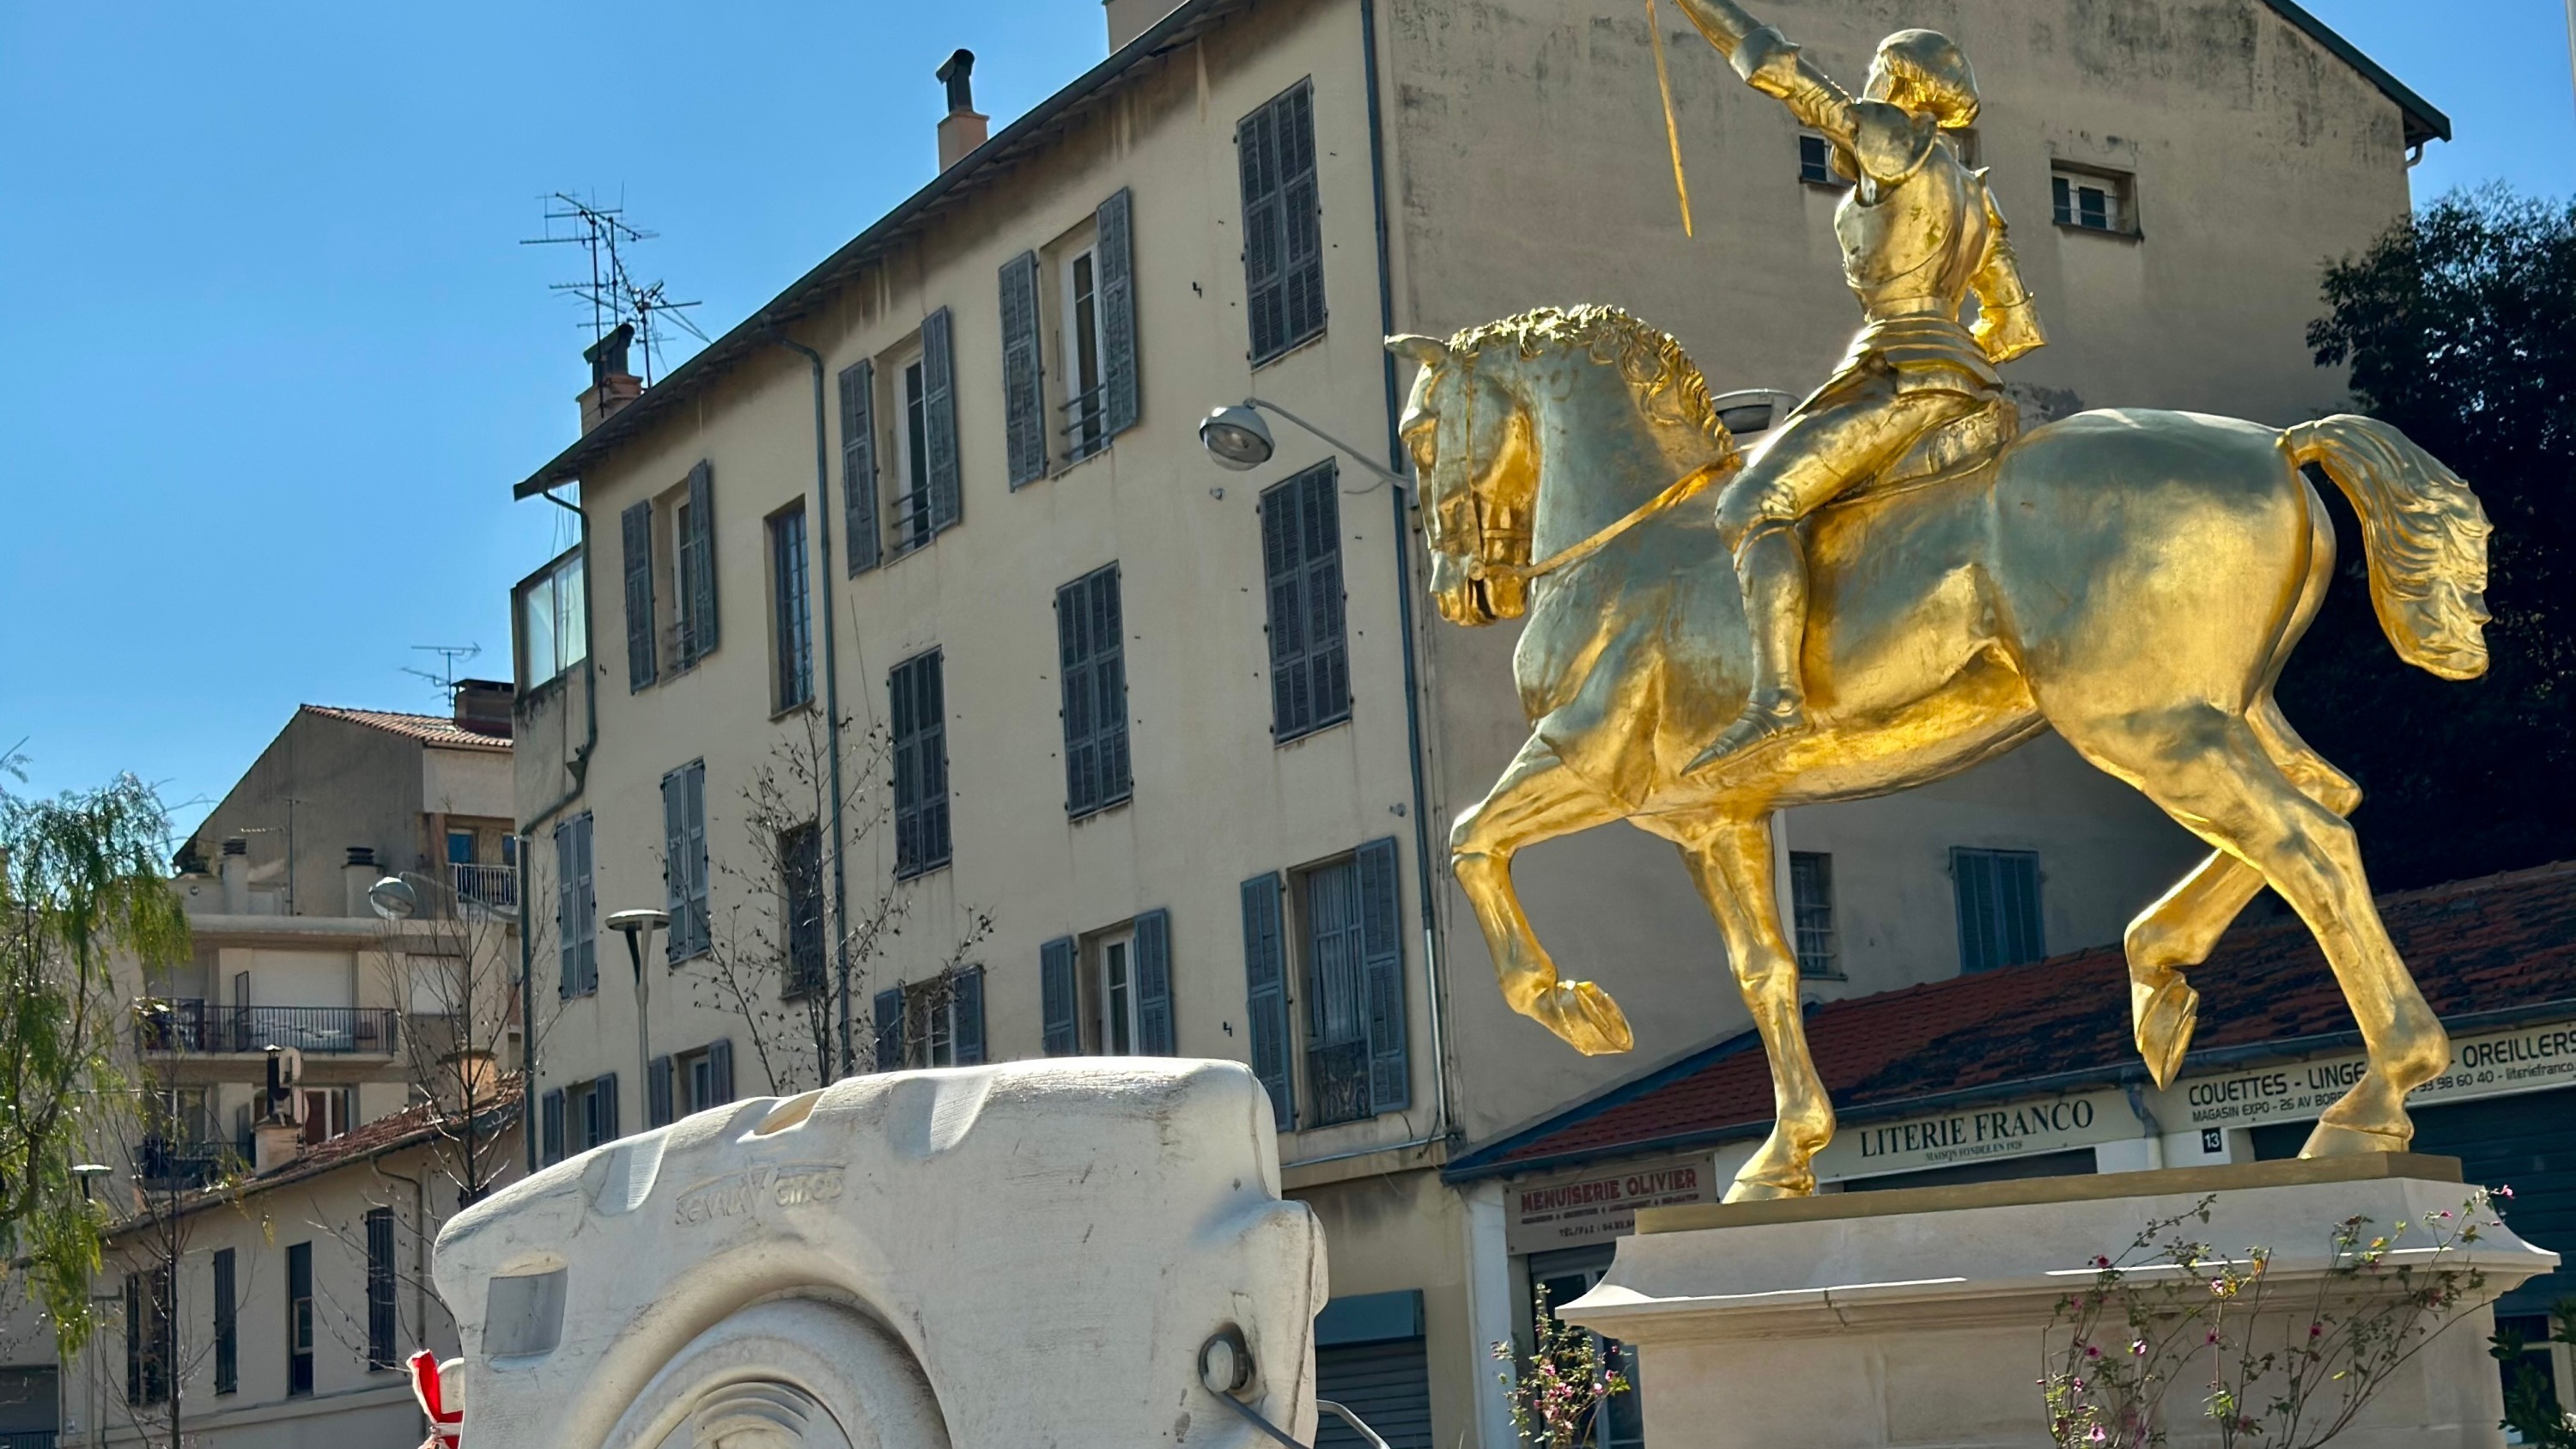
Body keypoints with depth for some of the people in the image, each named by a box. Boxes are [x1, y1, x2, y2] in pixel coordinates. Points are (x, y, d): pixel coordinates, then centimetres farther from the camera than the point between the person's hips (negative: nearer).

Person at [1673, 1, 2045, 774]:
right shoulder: (1972, 196, 22)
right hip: (1955, 377, 10)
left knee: (1753, 501, -20)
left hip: (1902, 383, -10)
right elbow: (2016, 328, 23)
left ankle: (1776, 697, -37)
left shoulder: (1892, 138, -2)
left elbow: (1773, 65, -3)